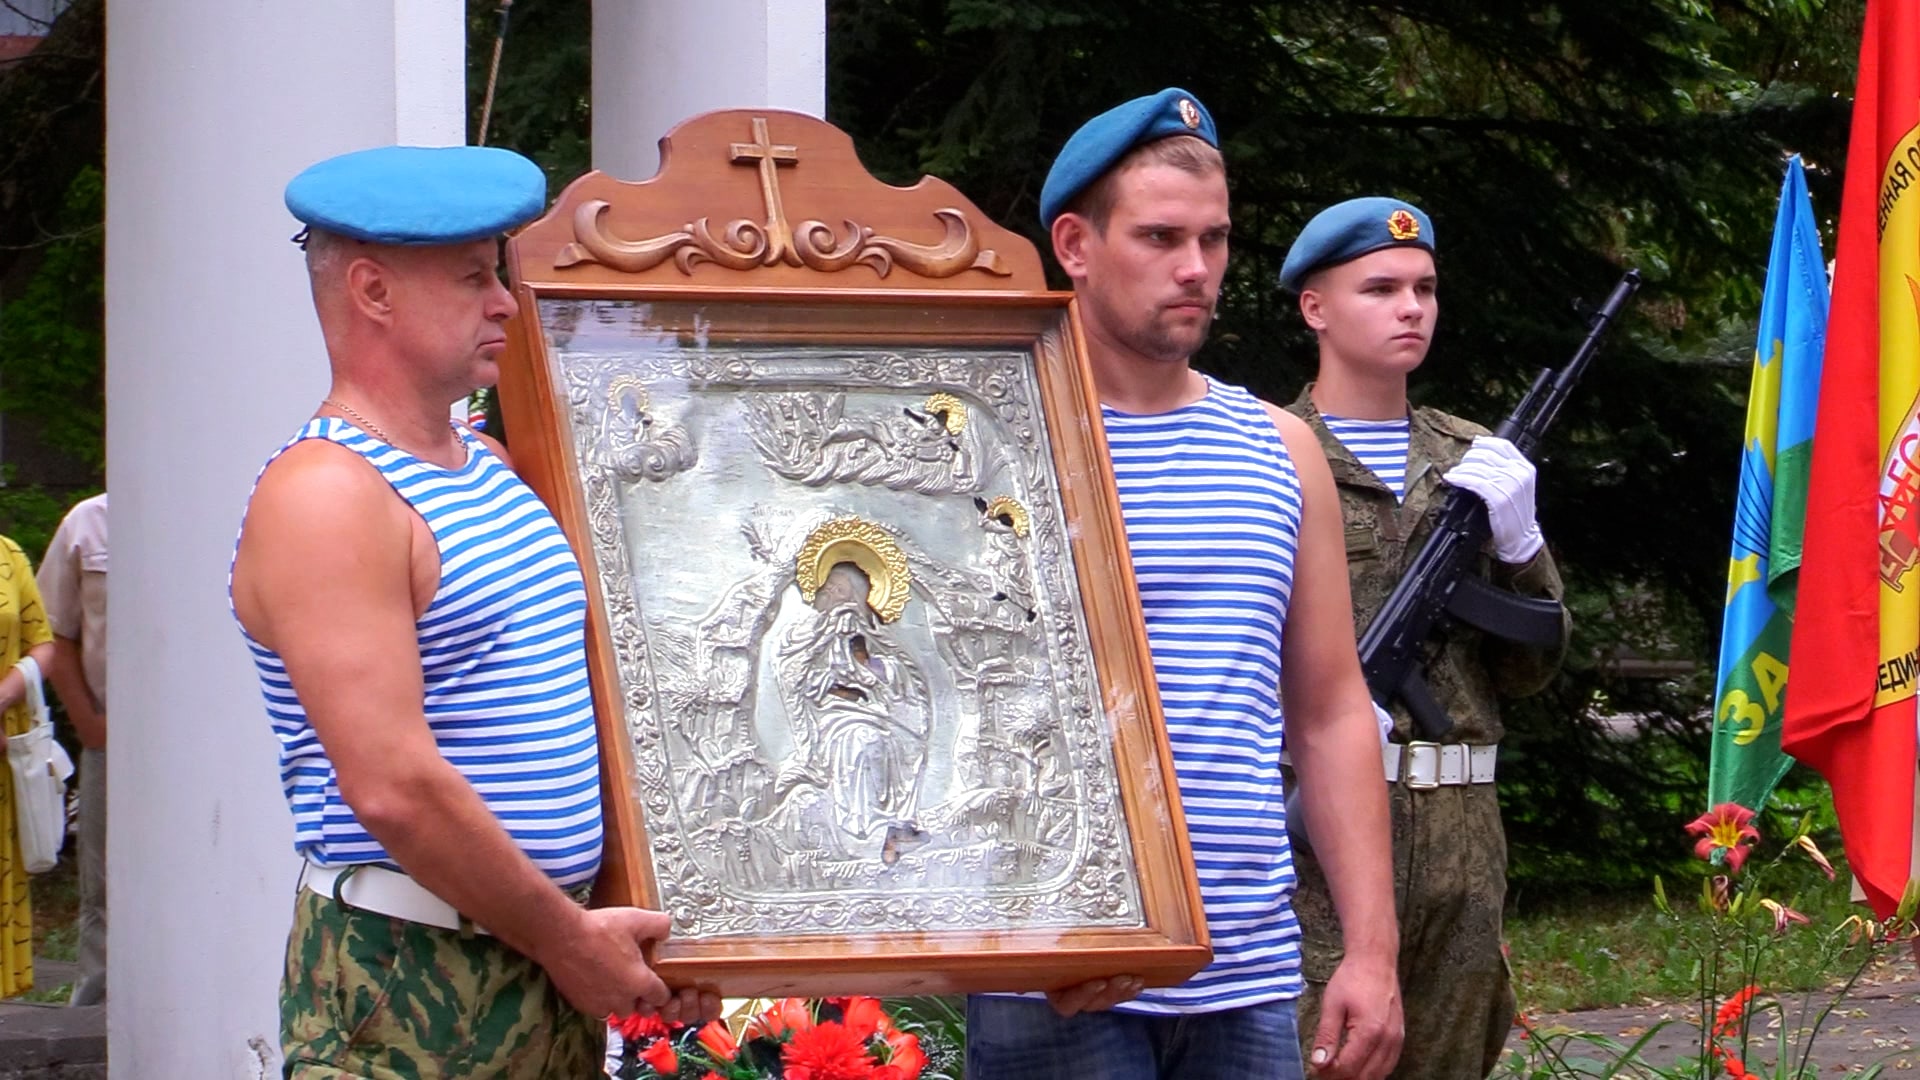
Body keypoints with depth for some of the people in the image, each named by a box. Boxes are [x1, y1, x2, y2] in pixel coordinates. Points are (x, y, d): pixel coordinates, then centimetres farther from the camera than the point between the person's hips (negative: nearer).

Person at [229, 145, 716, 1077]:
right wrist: (569, 938, -12)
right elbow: (395, 789, -20)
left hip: (548, 959, 8)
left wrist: (644, 930, 11)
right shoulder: (323, 496, -13)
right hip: (405, 980, -8)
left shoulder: (490, 466, 16)